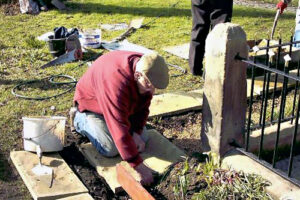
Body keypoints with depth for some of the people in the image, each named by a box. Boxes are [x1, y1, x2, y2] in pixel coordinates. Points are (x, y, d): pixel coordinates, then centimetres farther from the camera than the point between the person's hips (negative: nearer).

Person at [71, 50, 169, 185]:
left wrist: (136, 132, -18)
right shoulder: (116, 82, -45)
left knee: (142, 140, -2)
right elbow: (120, 128, -46)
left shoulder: (146, 71, -21)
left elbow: (143, 106, -5)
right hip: (92, 105, -6)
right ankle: (81, 120, 5)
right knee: (110, 150, -18)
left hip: (123, 105, 7)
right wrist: (138, 165, -45)